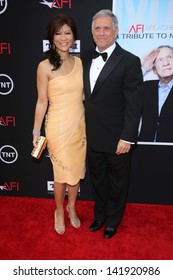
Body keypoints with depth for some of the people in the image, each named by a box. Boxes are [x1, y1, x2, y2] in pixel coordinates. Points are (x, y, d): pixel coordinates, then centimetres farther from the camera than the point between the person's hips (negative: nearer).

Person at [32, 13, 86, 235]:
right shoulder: (45, 66, -9)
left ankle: (71, 208, 40)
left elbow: (83, 94, 11)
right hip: (58, 127, -4)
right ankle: (59, 211, 35)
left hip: (79, 125, 5)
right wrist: (36, 132, -3)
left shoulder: (79, 62, 4)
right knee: (62, 173, 8)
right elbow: (42, 102, -5)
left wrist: (87, 124, 11)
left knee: (77, 170, 15)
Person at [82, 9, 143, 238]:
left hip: (116, 138, -5)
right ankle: (100, 215, 45)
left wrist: (127, 138, -17)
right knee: (97, 179, 21)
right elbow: (85, 94, 9)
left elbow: (134, 104, -14)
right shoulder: (86, 58, 6)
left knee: (117, 182, 15)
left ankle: (113, 220, 39)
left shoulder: (130, 61, -12)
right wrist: (83, 128, 8)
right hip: (92, 136, 5)